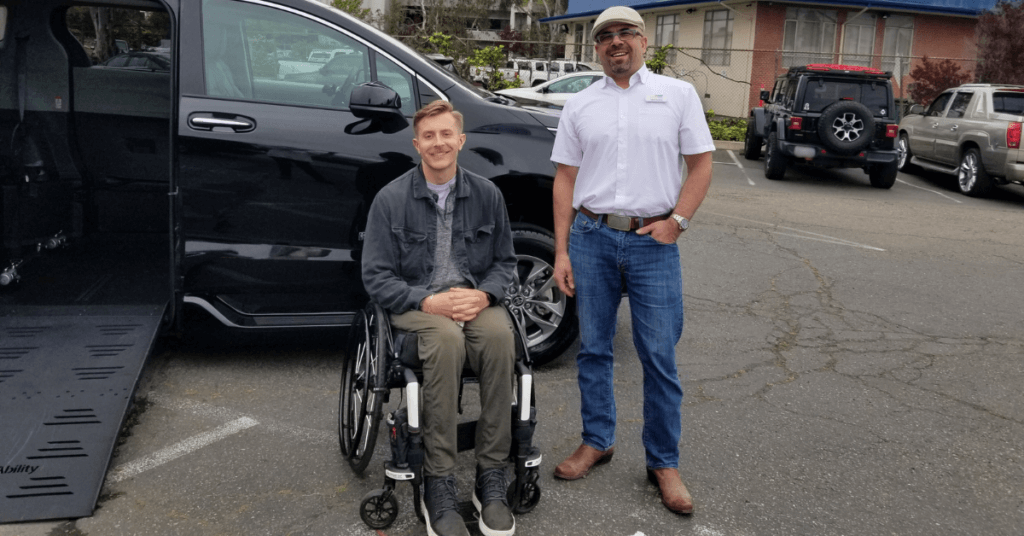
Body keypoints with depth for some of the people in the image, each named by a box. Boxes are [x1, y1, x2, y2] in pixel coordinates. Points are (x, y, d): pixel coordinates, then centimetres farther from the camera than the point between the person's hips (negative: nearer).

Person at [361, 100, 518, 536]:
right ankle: (438, 485, -29)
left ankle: (492, 478, -25)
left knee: (499, 335, -33)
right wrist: (428, 302, -16)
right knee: (446, 339, -37)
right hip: (415, 303, -2)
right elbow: (376, 276, -1)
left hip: (475, 299, 2)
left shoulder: (486, 194, 8)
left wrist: (483, 294, -9)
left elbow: (504, 261, 13)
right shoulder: (391, 199, 0)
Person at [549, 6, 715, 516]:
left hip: (653, 242, -2)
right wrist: (562, 251, 1)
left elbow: (701, 164, 6)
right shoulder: (579, 105, 10)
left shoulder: (678, 93, 7)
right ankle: (597, 441, 27)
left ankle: (663, 463, 13)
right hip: (591, 237, 2)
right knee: (593, 349, 10)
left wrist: (676, 220, -9)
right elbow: (565, 179, 8)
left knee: (659, 357, 0)